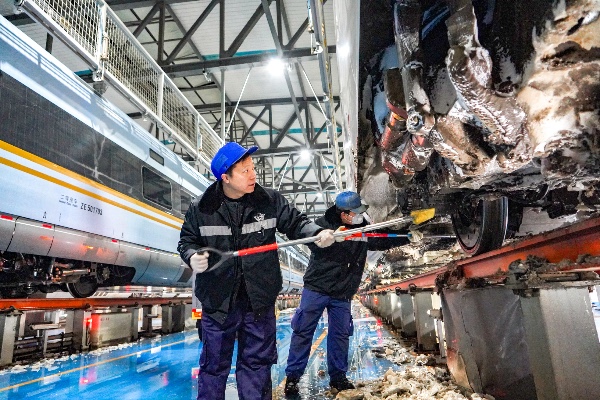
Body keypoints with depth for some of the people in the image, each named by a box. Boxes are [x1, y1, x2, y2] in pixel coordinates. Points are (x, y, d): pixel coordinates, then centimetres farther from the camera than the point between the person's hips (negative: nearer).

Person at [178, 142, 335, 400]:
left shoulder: (270, 200, -5)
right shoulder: (200, 209, -5)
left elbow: (295, 223, 3)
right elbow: (187, 240, 6)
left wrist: (317, 233, -16)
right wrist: (192, 256, -15)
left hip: (260, 300, 1)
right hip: (218, 300, 0)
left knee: (257, 363, 15)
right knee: (214, 364, 15)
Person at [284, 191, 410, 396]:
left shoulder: (363, 228, 3)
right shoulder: (323, 223, -12)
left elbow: (383, 241, 12)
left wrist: (409, 237, 5)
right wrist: (331, 236, -41)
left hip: (342, 294, 4)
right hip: (316, 289, -4)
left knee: (340, 335, 12)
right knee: (303, 331, 3)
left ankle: (338, 376, 28)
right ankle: (292, 376, 16)